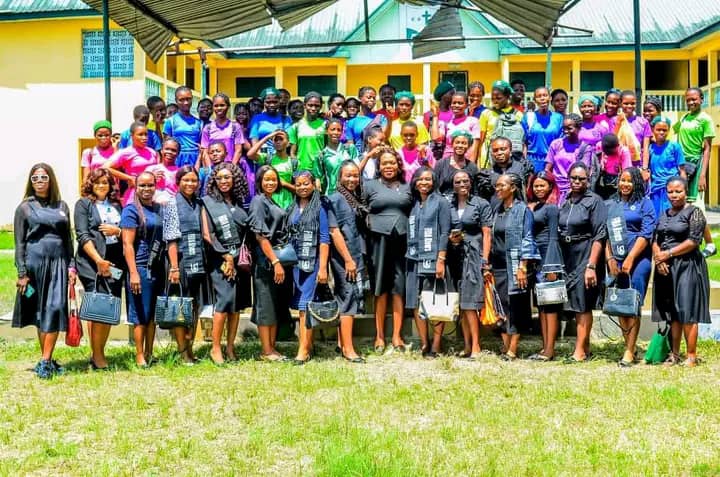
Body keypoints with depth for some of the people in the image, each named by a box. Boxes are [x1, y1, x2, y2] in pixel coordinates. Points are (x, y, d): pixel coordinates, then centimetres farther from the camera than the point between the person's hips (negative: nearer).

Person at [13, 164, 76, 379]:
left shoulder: (62, 207, 12)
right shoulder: (25, 207, 5)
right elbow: (19, 243, 2)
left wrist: (71, 266, 5)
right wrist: (22, 273, -5)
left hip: (58, 263, 2)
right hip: (35, 262, -2)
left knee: (55, 309, -8)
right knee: (40, 312, 3)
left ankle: (45, 361, -5)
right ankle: (47, 360, 10)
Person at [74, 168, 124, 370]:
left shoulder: (116, 205, 18)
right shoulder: (83, 204, 3)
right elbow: (83, 236, -6)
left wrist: (117, 231, -5)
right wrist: (99, 260, -16)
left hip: (115, 263, 5)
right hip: (92, 263, -5)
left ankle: (100, 352, 14)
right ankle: (96, 355, -3)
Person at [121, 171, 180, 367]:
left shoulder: (161, 209, 12)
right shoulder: (131, 210, -6)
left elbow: (170, 239, 13)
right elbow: (127, 244, -12)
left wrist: (174, 267, 6)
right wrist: (133, 273, -18)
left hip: (157, 268, 6)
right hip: (140, 268, -6)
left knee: (153, 314, 11)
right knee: (140, 314, -1)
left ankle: (149, 354, 19)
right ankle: (139, 356, 6)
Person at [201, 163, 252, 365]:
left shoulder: (240, 203, 14)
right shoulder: (209, 202, 2)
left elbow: (246, 232, 14)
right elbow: (207, 235, -4)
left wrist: (242, 256, 1)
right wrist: (226, 256, -8)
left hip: (239, 258, 4)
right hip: (220, 259, -4)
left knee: (237, 303, 2)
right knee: (225, 299, -15)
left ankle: (230, 347, 10)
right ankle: (215, 348, -7)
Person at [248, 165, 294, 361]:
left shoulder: (274, 204, 16)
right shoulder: (258, 202, -8)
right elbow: (260, 236, -16)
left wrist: (281, 262, 13)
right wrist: (275, 262, -21)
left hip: (281, 260, 8)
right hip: (266, 262, -8)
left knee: (278, 306, 10)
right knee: (266, 306, -3)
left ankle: (272, 348, 17)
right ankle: (266, 351, 2)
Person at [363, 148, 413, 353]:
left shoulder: (407, 188, 14)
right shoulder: (369, 186, 7)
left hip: (402, 240, 2)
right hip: (379, 240, -2)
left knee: (399, 288, 2)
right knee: (381, 289, 1)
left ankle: (397, 336, 6)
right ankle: (379, 336, 7)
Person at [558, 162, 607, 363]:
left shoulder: (594, 201, -6)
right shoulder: (565, 203, 12)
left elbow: (599, 236, -11)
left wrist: (591, 266, -18)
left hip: (586, 257, -6)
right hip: (568, 258, 6)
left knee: (583, 305, -5)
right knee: (576, 305, 9)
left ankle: (580, 350, -3)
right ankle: (585, 346, 17)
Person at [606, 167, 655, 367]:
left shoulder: (644, 203, 4)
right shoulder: (610, 205, 15)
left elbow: (646, 234, -5)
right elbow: (605, 234, 13)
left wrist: (630, 259, -12)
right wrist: (609, 258, 0)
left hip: (638, 259, -4)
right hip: (616, 261, 4)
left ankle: (630, 352, -7)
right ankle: (628, 347, 12)